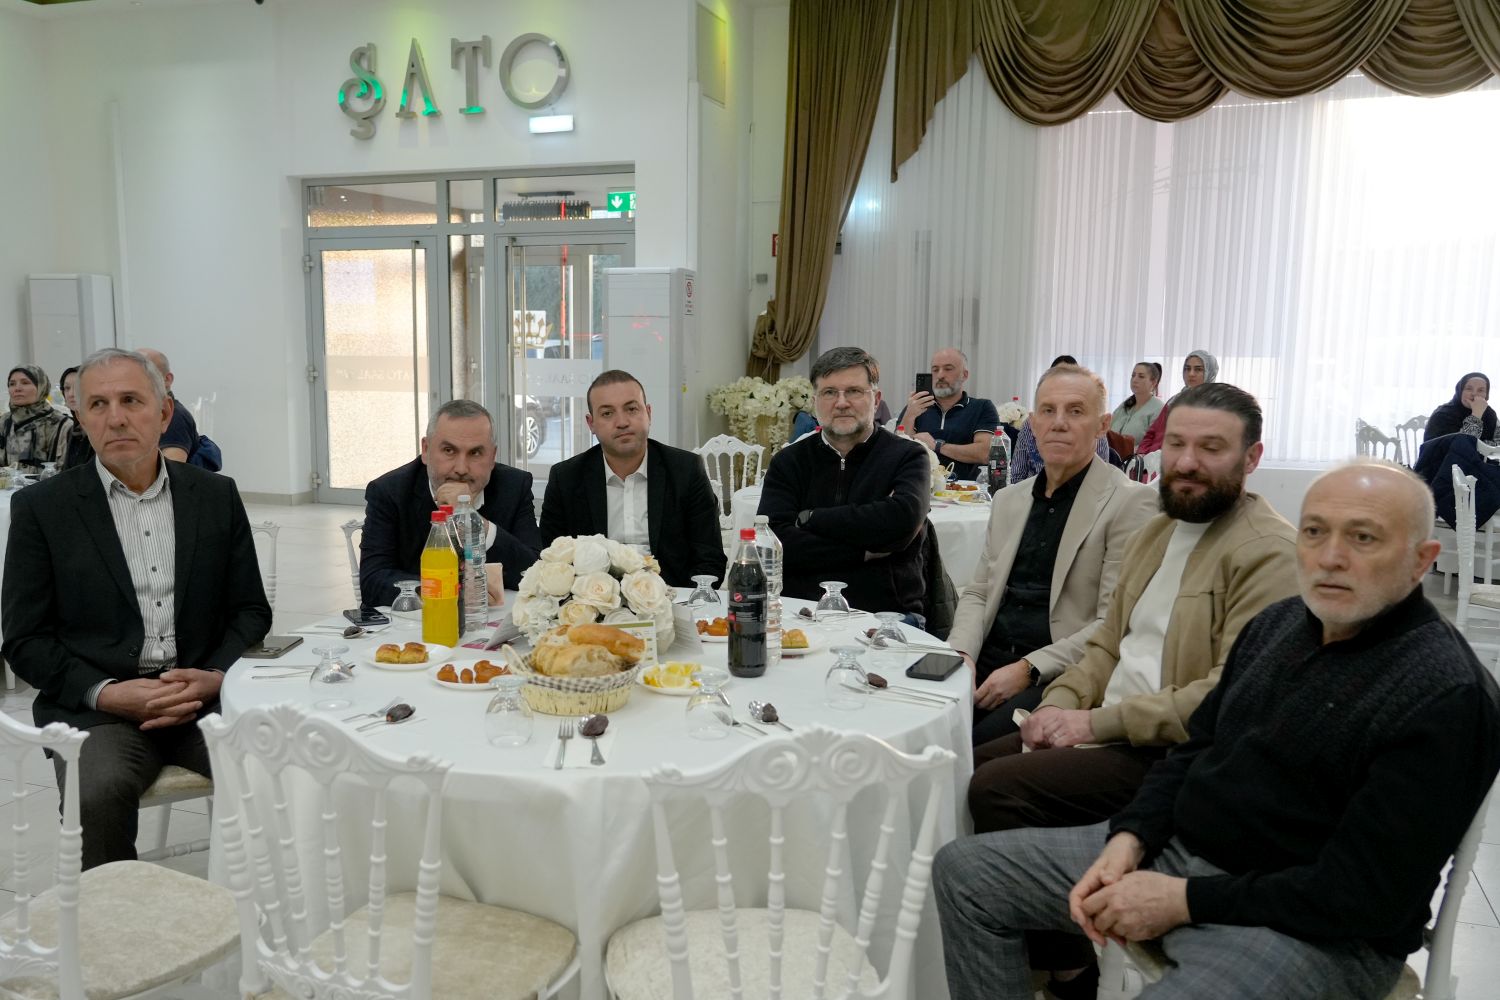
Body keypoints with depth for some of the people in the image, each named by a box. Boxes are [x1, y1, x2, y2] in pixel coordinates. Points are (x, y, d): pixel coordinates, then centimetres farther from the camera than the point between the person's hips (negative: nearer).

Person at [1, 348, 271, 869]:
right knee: (97, 795, -31)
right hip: (96, 704, -1)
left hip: (205, 694, 2)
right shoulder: (42, 507, 4)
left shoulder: (216, 495, 9)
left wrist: (216, 676, -9)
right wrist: (105, 692, -13)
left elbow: (251, 610, 10)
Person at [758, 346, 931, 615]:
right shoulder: (788, 462, 11)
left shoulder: (908, 457, 6)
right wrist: (863, 551, -9)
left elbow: (901, 522, -14)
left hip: (885, 614, -1)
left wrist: (808, 518, -5)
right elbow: (771, 543, -3)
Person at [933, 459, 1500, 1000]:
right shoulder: (1280, 621, 7)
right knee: (964, 871, 3)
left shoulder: (1444, 697, -18)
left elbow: (1366, 895, -20)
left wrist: (1185, 900, -19)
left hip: (1311, 930, -7)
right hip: (1176, 848, 8)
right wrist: (1129, 839, -3)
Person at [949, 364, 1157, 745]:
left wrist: (1029, 669, -16)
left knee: (976, 744, -30)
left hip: (1059, 678, -5)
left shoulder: (1130, 502, -4)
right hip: (986, 662, 5)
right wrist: (961, 653, -2)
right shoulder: (1008, 499, 16)